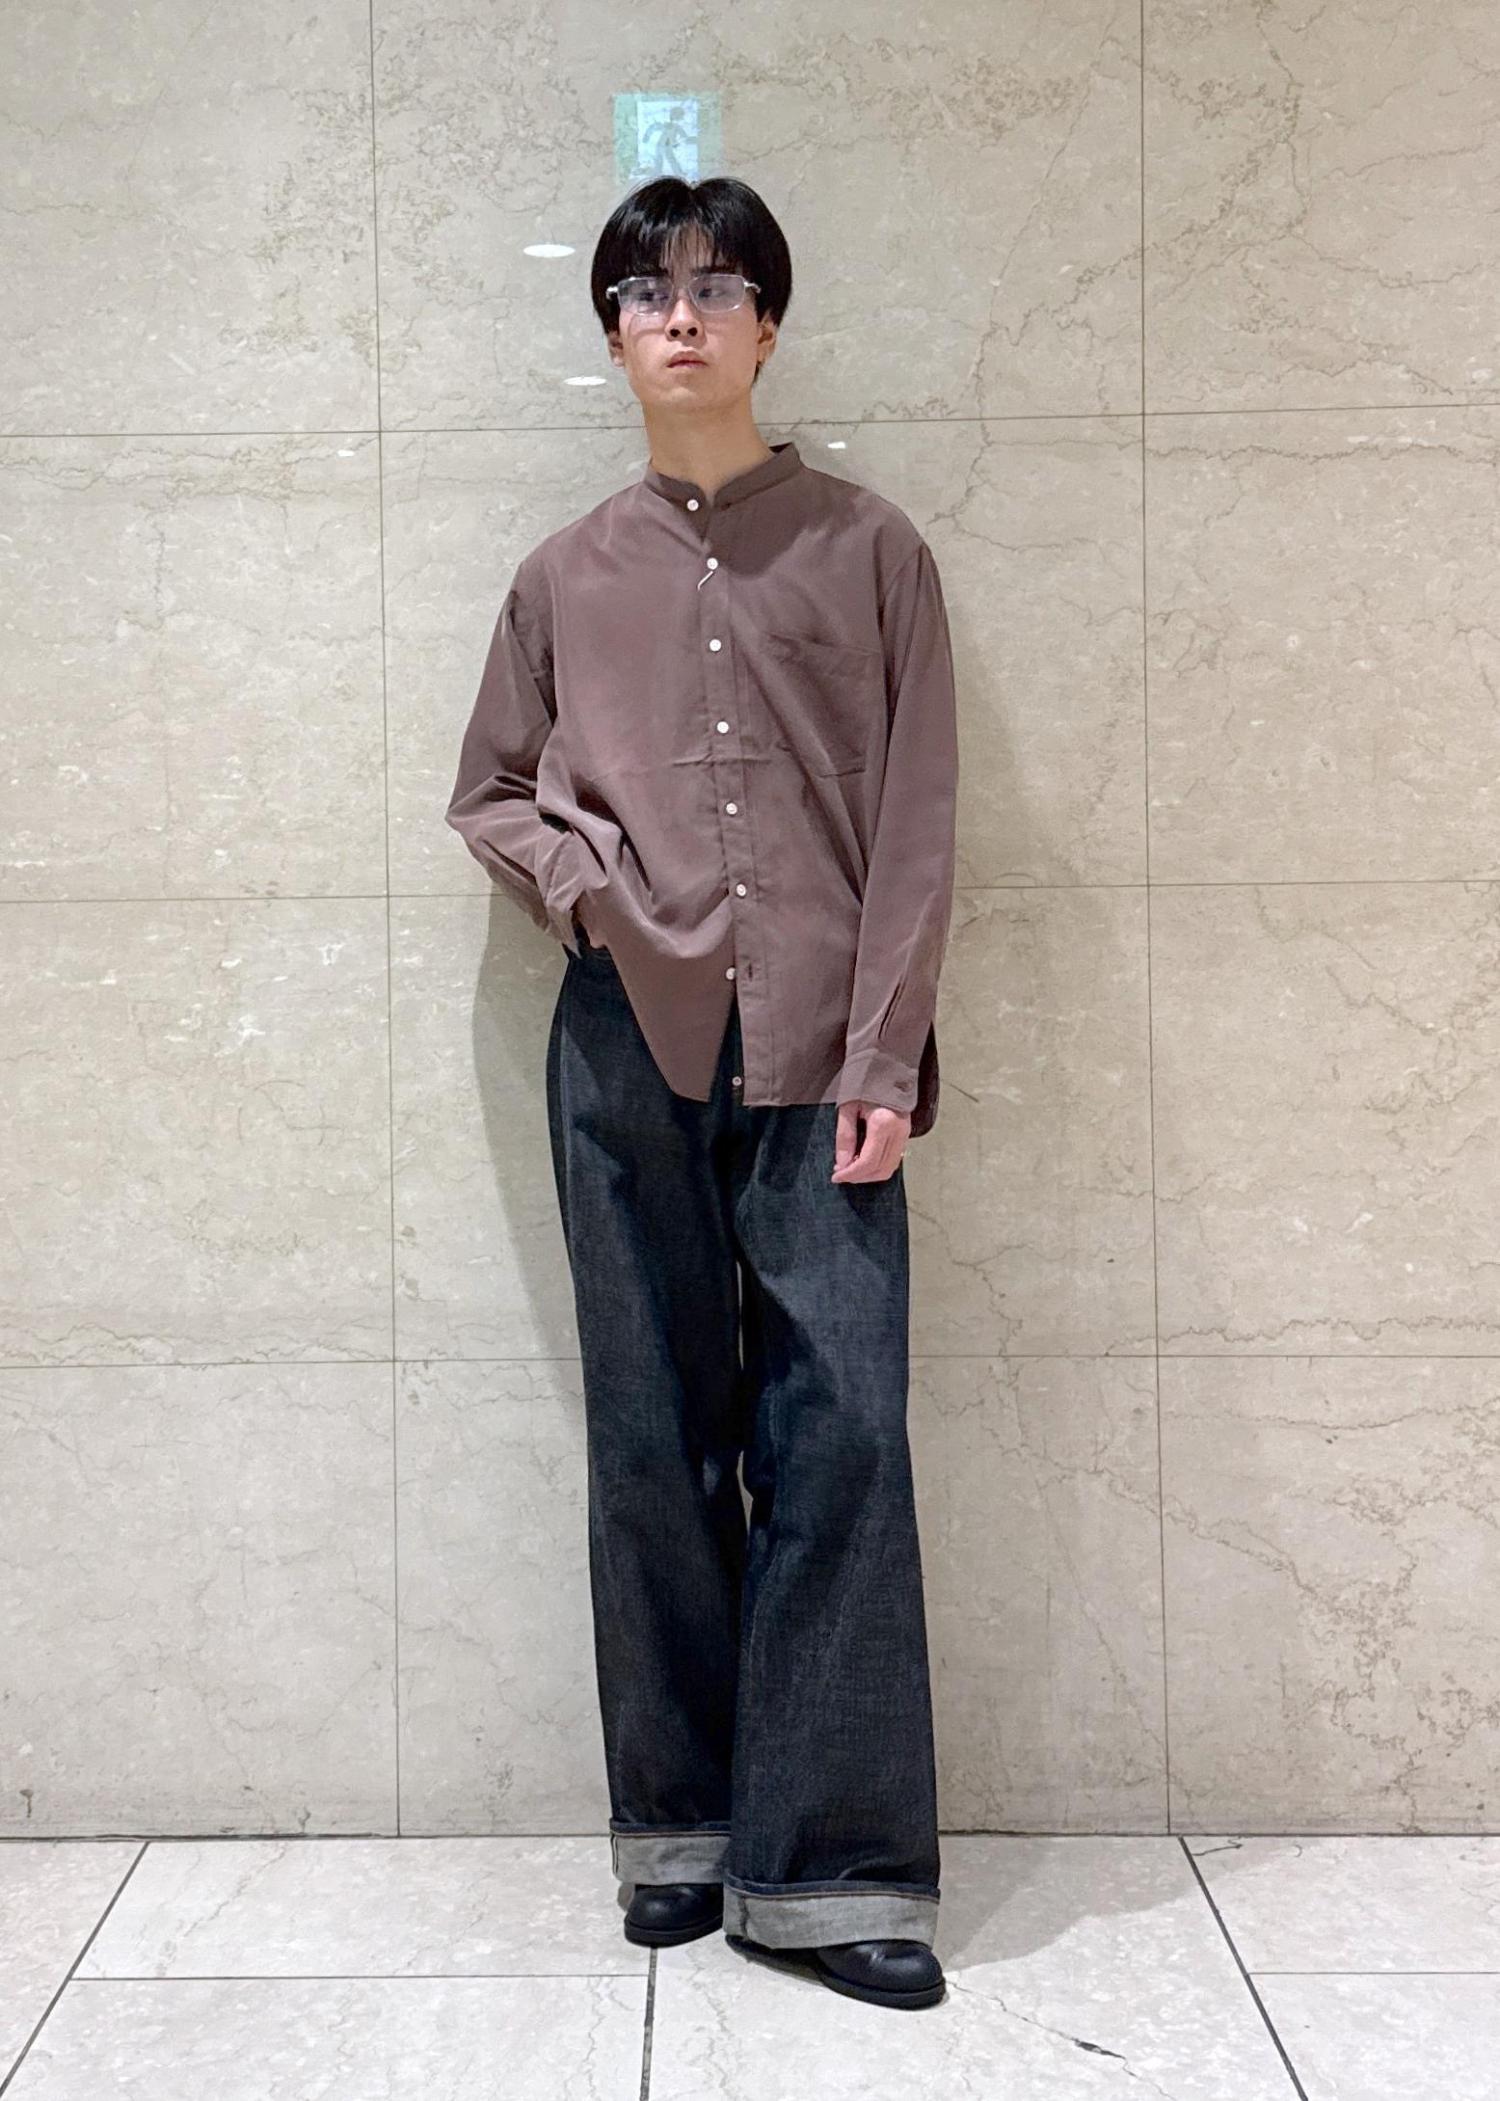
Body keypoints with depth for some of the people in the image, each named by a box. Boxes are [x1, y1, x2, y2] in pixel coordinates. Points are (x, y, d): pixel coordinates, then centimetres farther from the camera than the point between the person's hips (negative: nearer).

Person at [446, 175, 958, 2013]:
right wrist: (576, 875, -3)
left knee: (842, 1438, -6)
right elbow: (487, 794, 19)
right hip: (629, 1054, 2)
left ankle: (826, 1865, 4)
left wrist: (884, 1061, -7)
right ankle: (682, 1827, 19)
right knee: (657, 1443, 6)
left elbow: (914, 827, 1)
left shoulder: (869, 552, 6)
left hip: (818, 1058, -1)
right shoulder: (568, 577, 12)